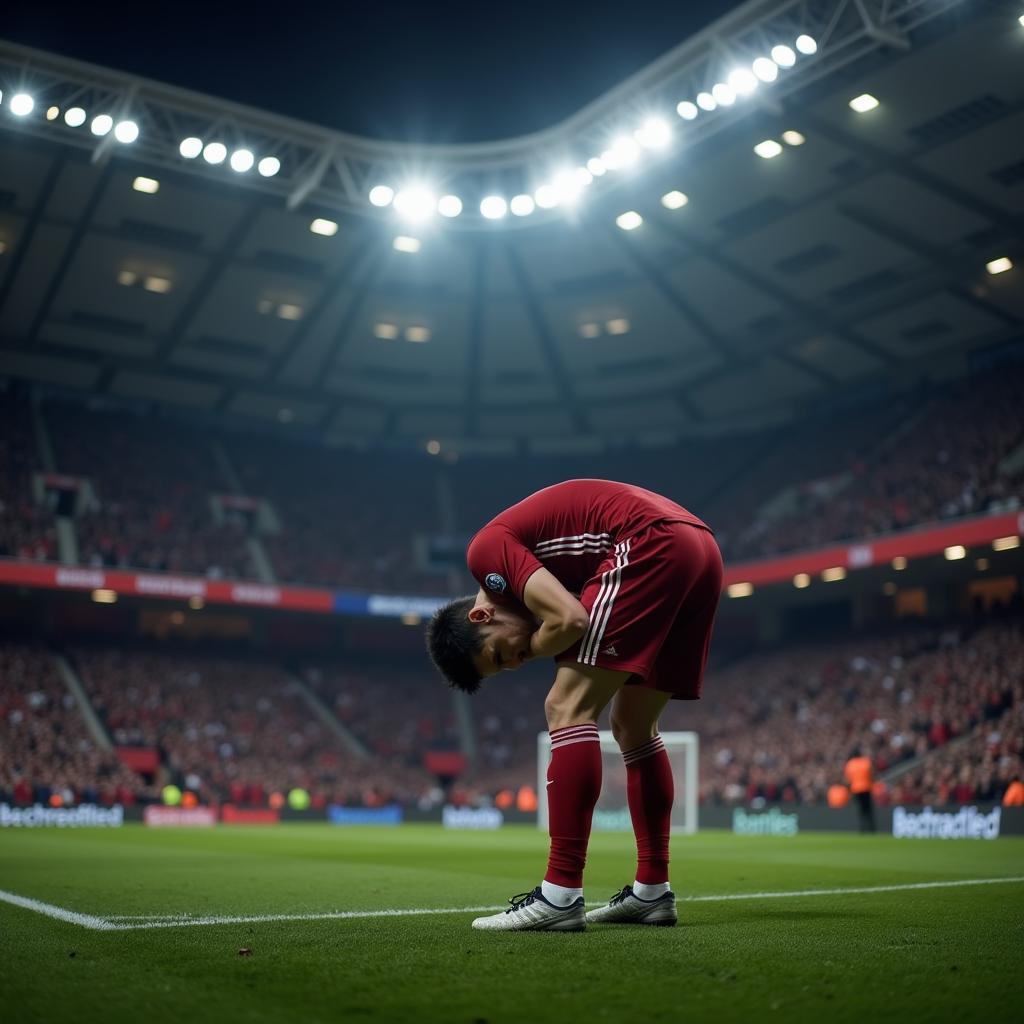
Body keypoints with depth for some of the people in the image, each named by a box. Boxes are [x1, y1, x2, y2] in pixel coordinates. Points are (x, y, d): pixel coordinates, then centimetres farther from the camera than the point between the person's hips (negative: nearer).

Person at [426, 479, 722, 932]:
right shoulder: (530, 563, 26)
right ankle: (653, 891, 20)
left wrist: (533, 650, 7)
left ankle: (561, 896, -9)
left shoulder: (487, 548, 0)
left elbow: (570, 620, -11)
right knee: (634, 726, 18)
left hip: (652, 544, -10)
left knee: (568, 708, -6)